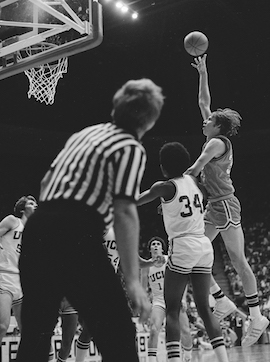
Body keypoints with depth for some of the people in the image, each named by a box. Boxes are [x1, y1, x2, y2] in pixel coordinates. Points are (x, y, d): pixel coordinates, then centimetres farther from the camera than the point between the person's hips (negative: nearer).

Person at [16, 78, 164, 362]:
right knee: (118, 336, -2)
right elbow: (124, 213, -13)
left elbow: (46, 183, 25)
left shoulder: (85, 133, 21)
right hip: (76, 237, -8)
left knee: (35, 335, 16)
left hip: (38, 230, 8)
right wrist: (132, 281, -14)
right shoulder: (131, 148, -2)